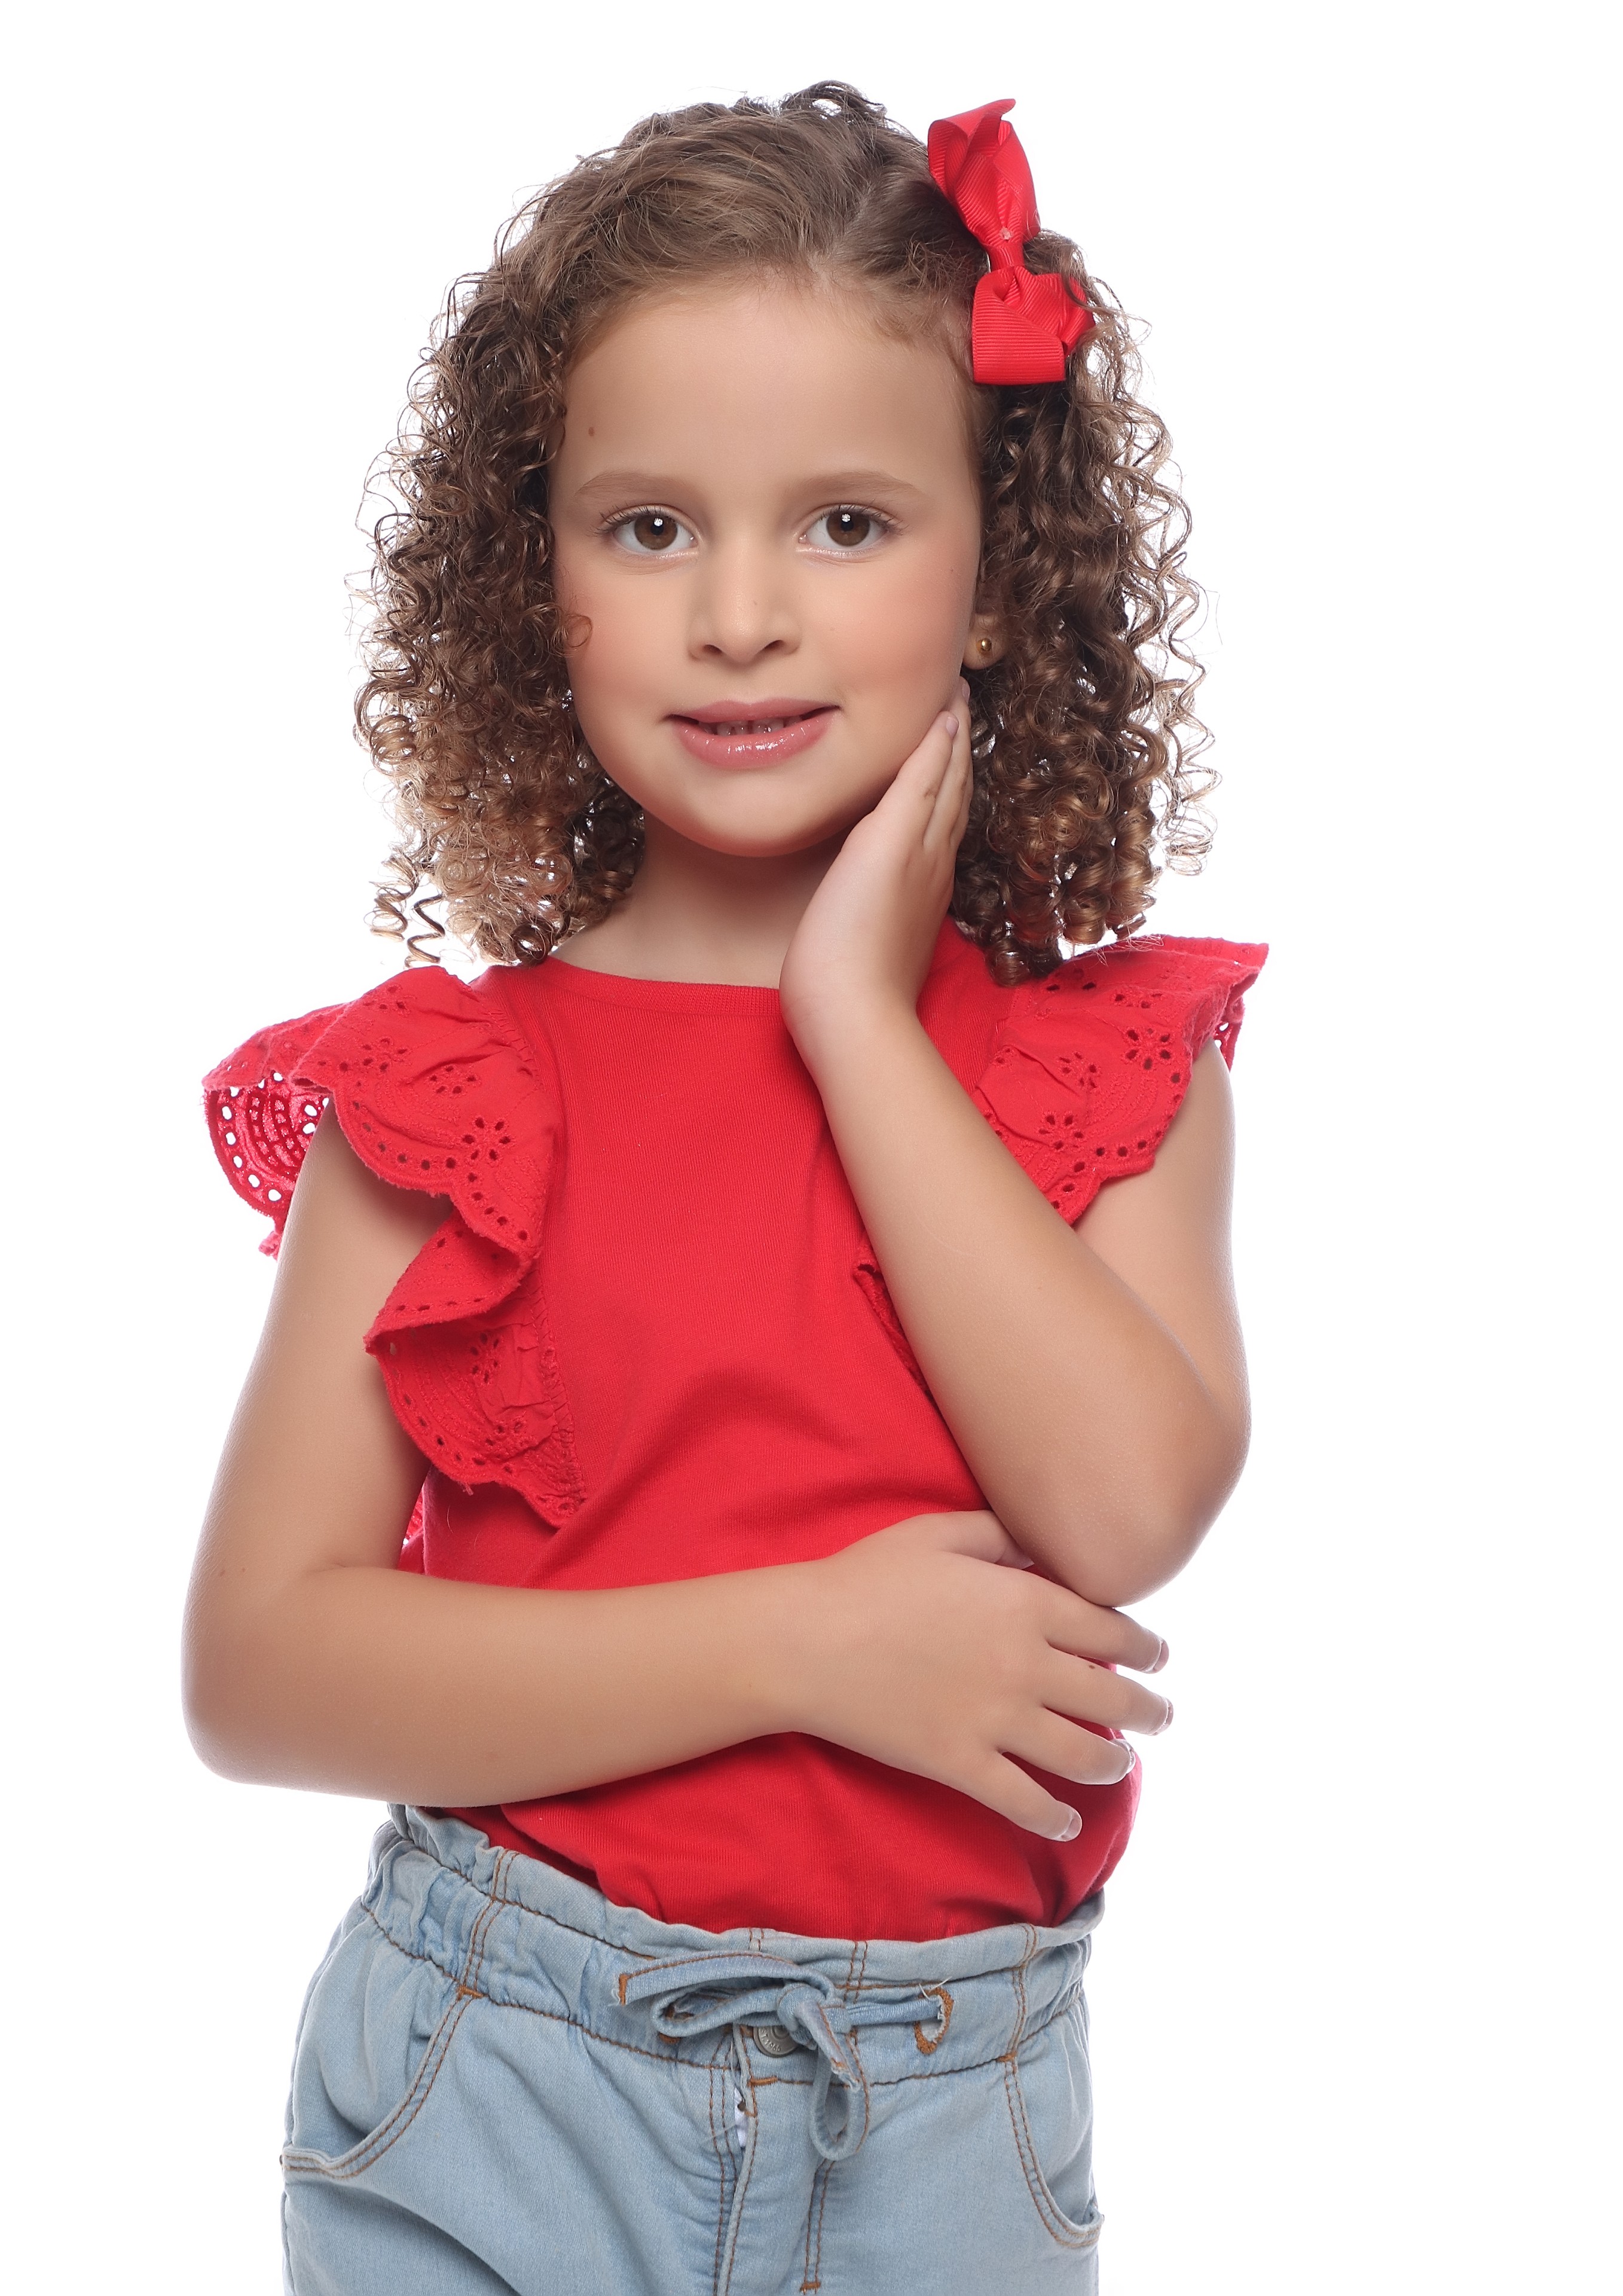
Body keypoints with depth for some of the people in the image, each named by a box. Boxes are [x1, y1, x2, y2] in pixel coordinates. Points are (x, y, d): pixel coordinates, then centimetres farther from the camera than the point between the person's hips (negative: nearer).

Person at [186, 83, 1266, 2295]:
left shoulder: (1116, 1066, -1)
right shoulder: (442, 1089, -5)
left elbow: (1125, 1510, -18)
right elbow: (260, 1662, -11)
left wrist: (857, 1014, -15)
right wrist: (802, 1643, -18)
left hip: (958, 2108, 1)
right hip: (498, 2088, -1)